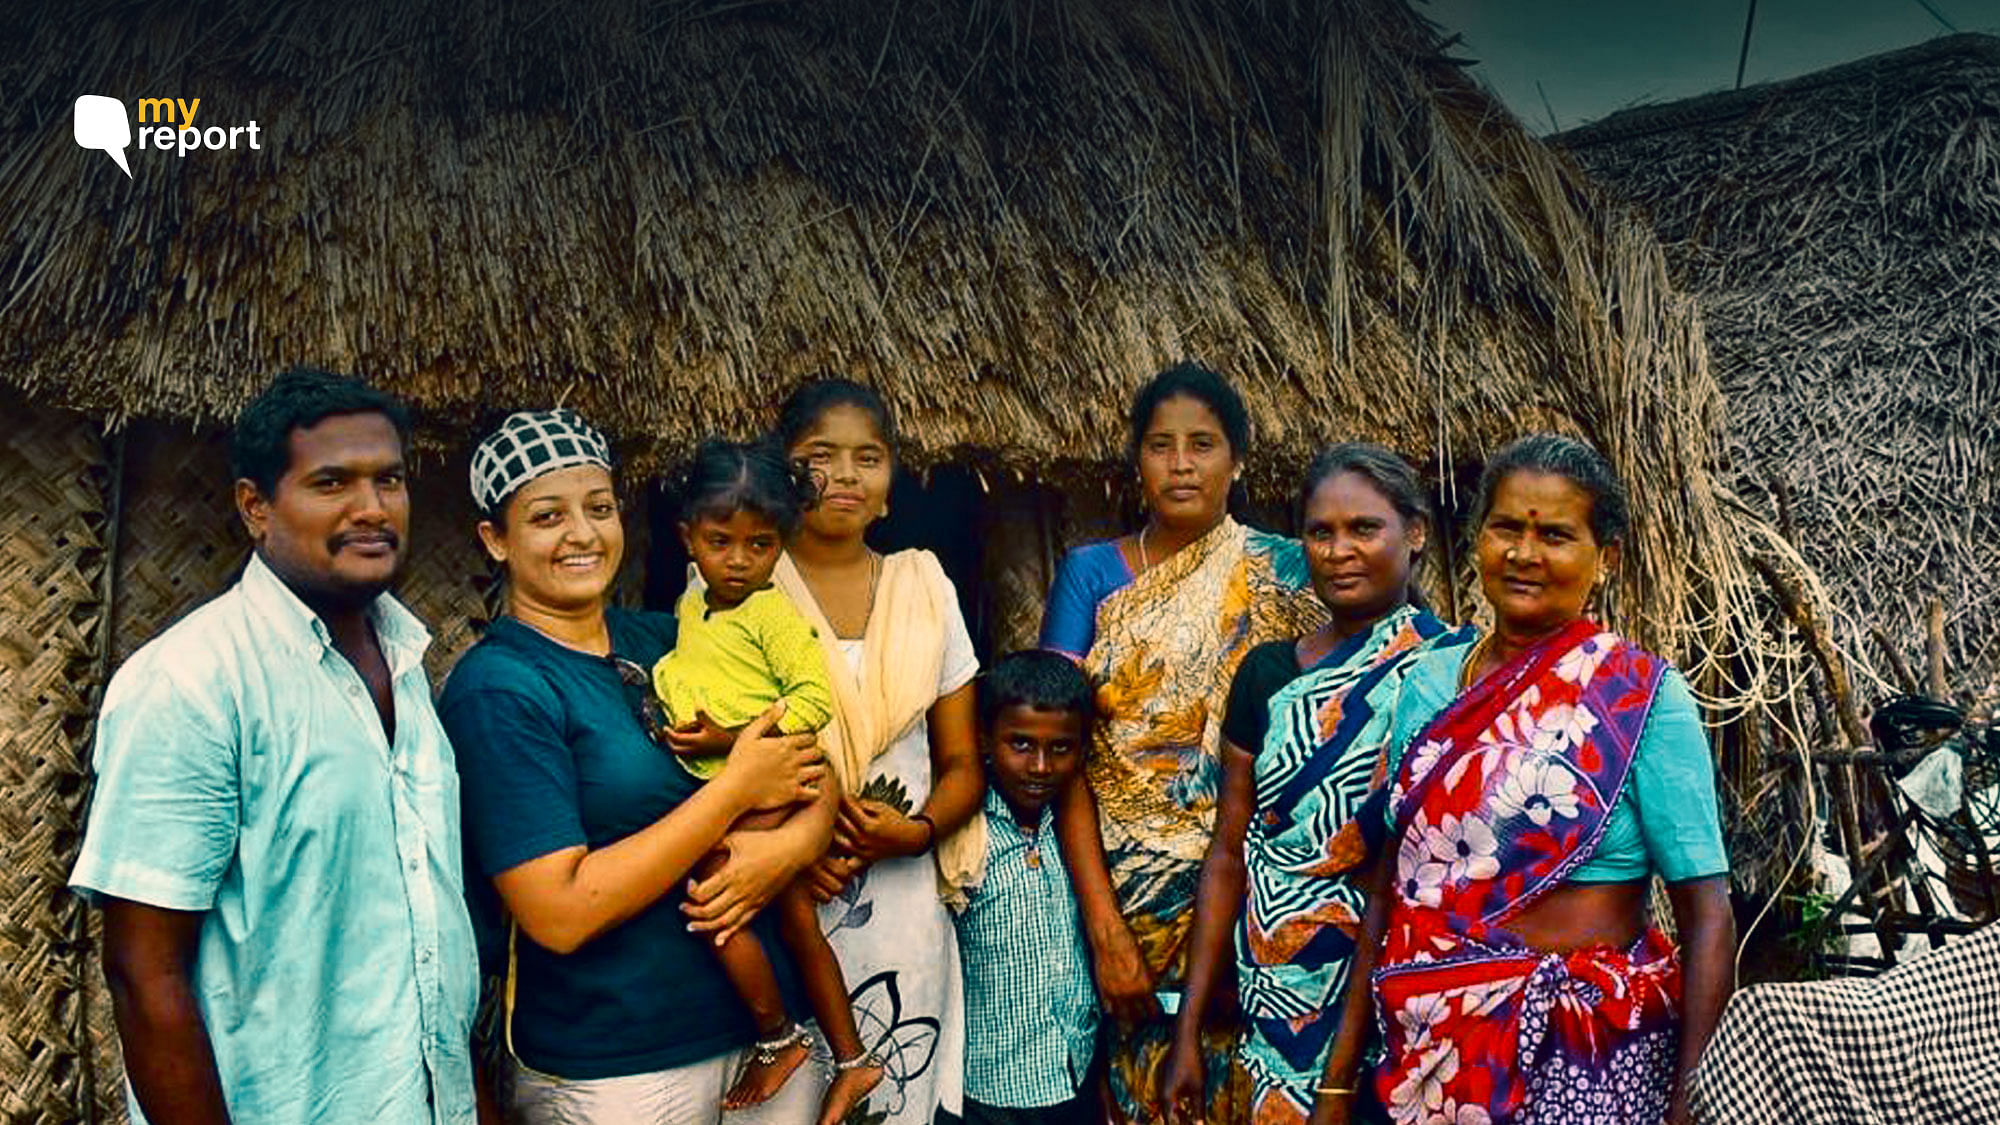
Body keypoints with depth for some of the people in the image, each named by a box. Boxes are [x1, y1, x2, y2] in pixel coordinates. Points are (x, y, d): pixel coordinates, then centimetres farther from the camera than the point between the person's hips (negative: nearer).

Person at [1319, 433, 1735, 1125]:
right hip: (1426, 1054, 4)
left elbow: (1708, 920, -9)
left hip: (1585, 1064, -4)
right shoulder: (1428, 682, 3)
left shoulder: (1643, 697, -9)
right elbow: (1391, 886, 8)